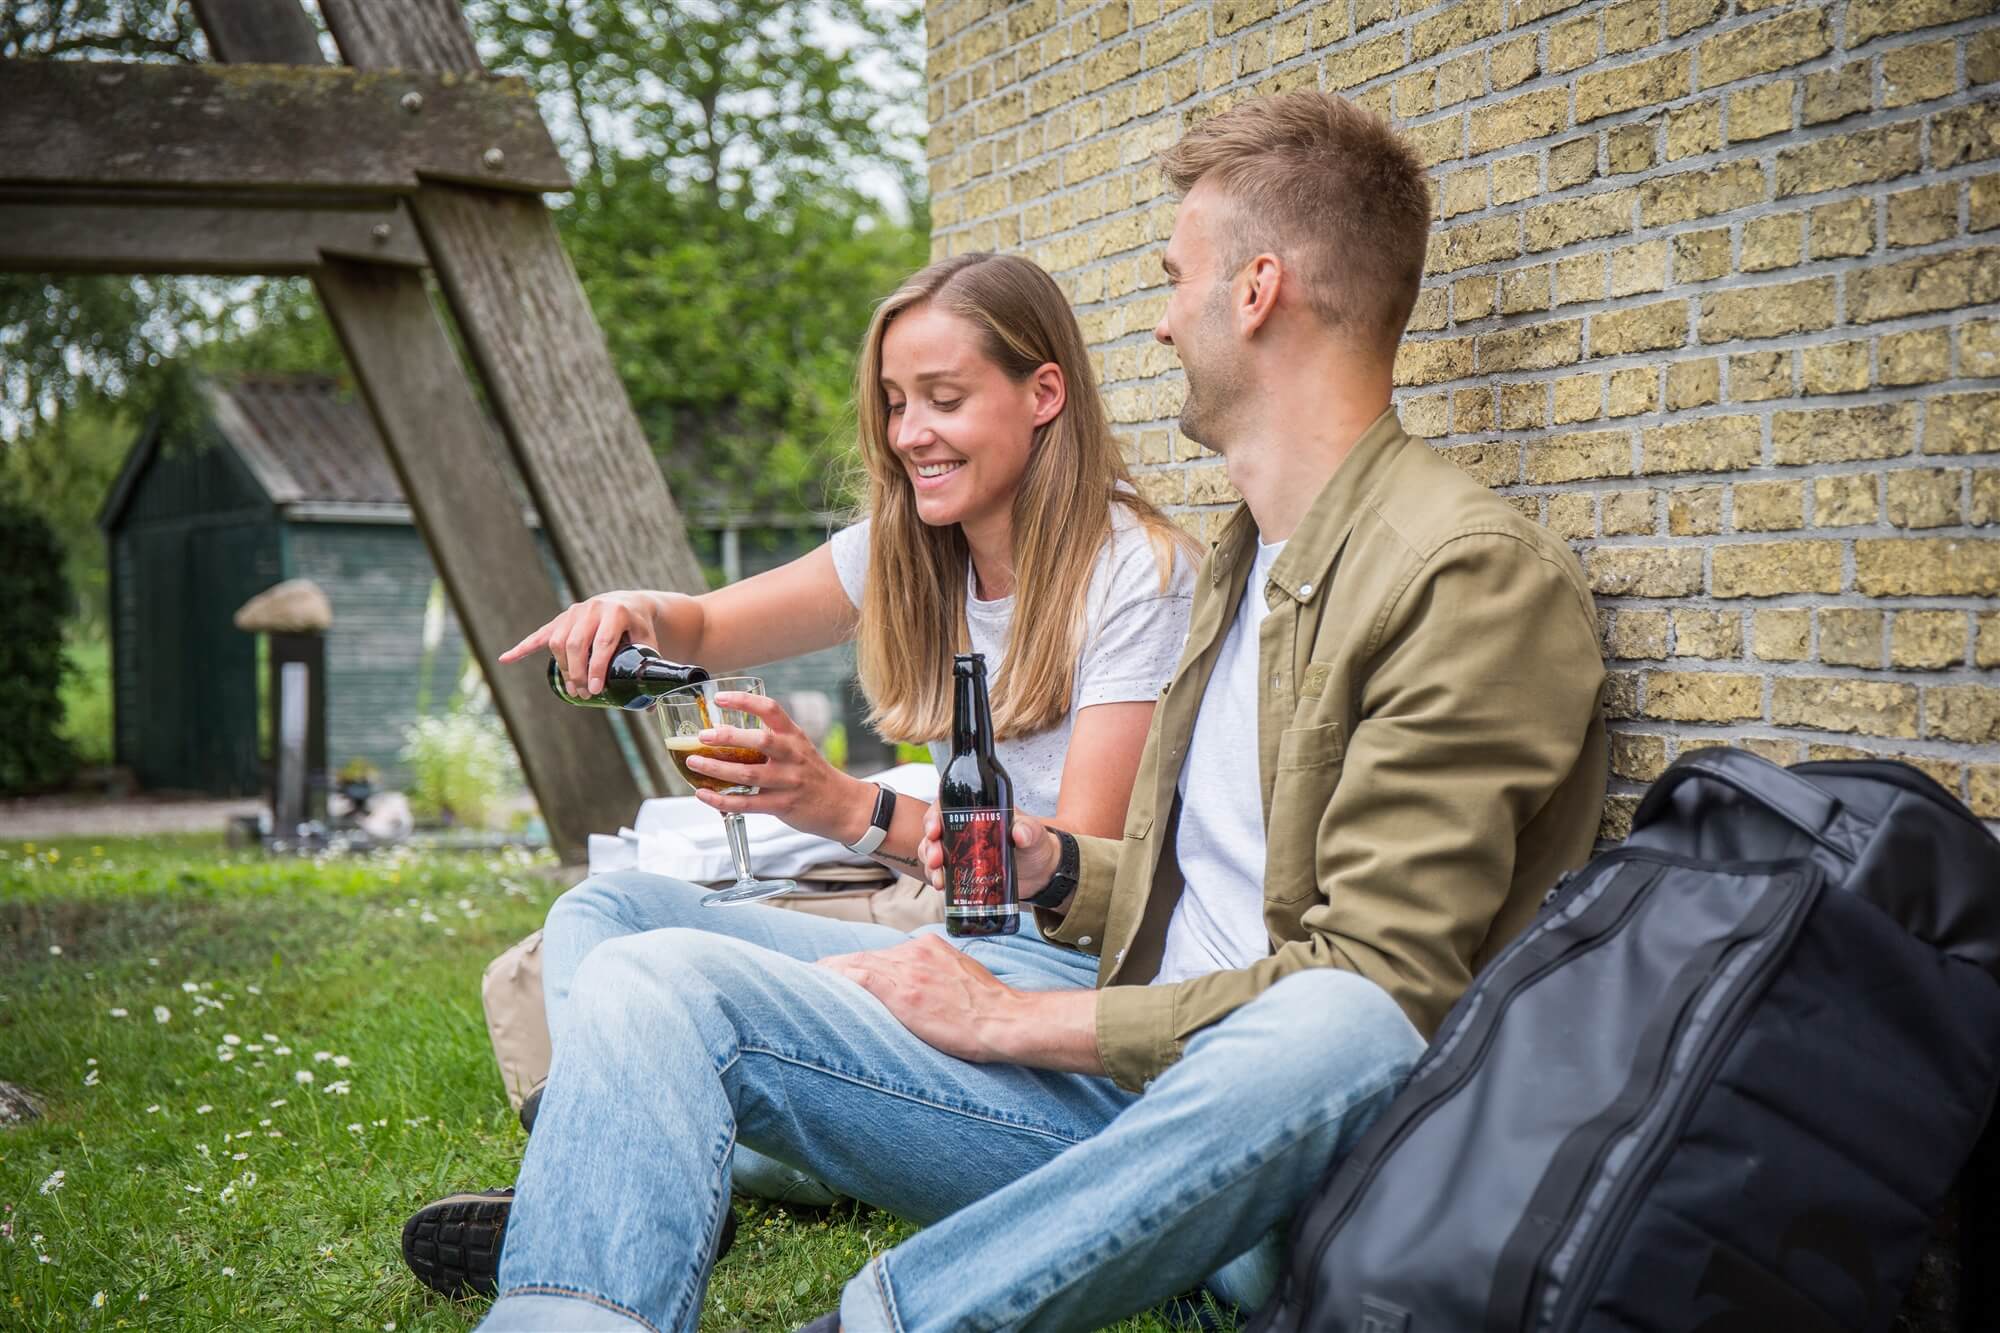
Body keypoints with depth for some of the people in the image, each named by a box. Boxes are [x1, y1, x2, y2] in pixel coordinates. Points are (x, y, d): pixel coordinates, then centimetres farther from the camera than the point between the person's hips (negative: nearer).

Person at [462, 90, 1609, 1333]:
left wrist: (1016, 1018, -13)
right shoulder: (1240, 559, 19)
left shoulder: (1478, 574, -10)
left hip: (1280, 1118, -7)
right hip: (1123, 1066, 8)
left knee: (1342, 1027, -44)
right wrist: (1056, 870, 9)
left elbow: (1378, 981, -18)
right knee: (656, 982, -7)